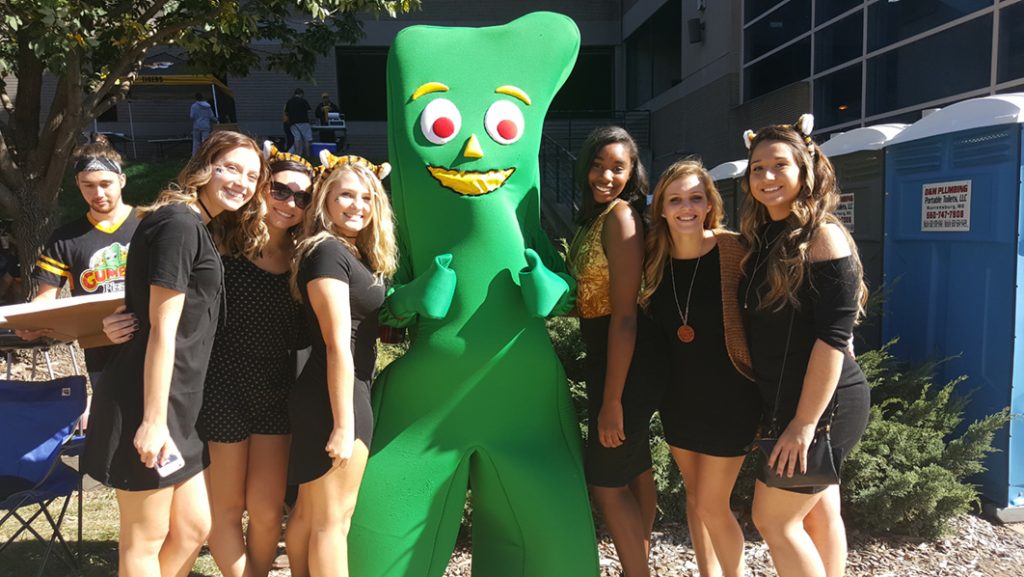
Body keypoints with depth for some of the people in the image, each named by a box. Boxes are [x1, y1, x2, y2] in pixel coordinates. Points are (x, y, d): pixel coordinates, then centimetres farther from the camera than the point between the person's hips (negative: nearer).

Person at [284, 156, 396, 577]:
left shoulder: (354, 253, 12)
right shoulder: (327, 252, -16)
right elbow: (337, 346, -20)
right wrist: (344, 424, -21)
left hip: (332, 396, 10)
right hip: (334, 399, -10)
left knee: (309, 511, 18)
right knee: (333, 519, 1)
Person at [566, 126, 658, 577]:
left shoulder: (621, 215, -18)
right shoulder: (595, 215, 10)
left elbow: (625, 314, -23)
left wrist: (612, 399, -23)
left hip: (623, 363, -10)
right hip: (607, 356, 10)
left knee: (607, 481, -1)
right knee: (633, 472, 19)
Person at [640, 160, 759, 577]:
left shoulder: (733, 250, -16)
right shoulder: (655, 259, -3)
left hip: (728, 397, -5)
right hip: (677, 395, 5)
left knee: (713, 506, 1)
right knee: (695, 495, 18)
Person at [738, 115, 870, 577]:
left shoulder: (823, 236, -16)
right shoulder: (763, 238, 9)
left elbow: (833, 336, -21)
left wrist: (805, 422, -22)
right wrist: (783, 413, 12)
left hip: (821, 405, -8)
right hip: (785, 402, 8)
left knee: (773, 519, 0)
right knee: (820, 513, 18)